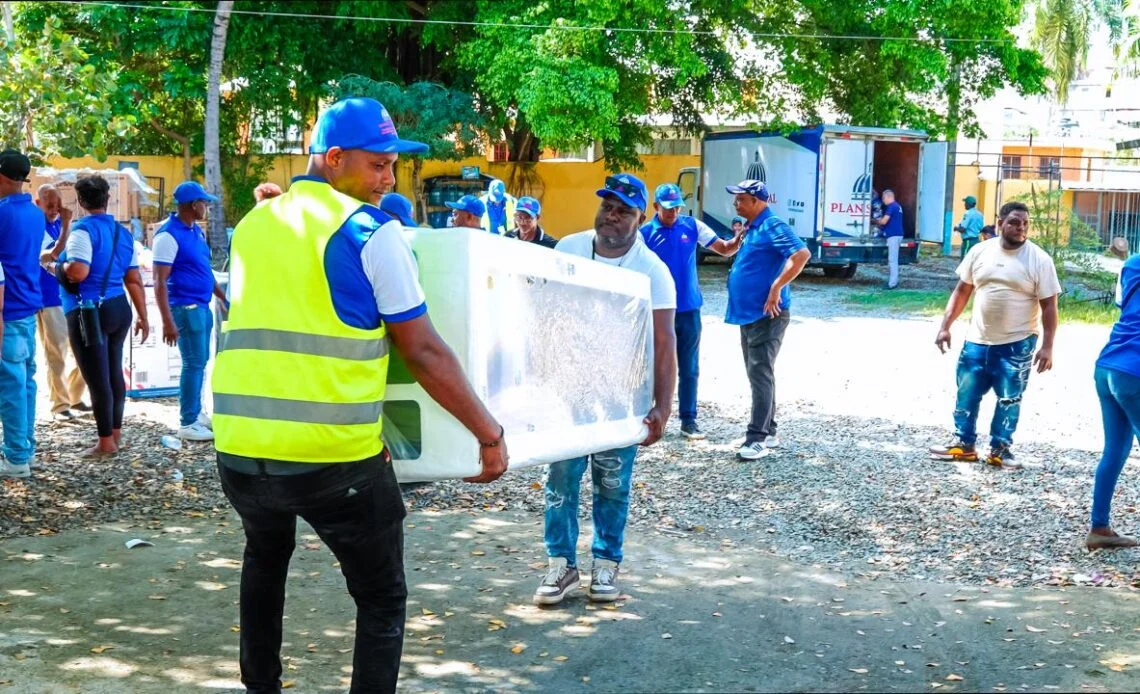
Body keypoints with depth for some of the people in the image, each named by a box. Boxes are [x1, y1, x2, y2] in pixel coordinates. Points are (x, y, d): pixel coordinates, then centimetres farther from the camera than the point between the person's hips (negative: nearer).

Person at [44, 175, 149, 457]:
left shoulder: (83, 230, -12)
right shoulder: (124, 233, 10)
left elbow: (77, 272, -25)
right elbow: (134, 280, 12)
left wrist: (54, 267, -5)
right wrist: (143, 317, 17)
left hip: (88, 313, -7)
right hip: (119, 309, 8)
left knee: (97, 378, 0)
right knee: (114, 373, 17)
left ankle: (106, 442, 8)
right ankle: (116, 434, 27)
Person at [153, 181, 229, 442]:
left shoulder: (197, 231, 10)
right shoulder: (168, 235, -16)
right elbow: (160, 282, -19)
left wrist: (223, 296, 22)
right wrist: (167, 321, -24)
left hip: (202, 306, 9)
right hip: (185, 308, -9)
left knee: (200, 362, 14)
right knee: (194, 363, -5)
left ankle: (196, 413, 25)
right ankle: (187, 423, 3)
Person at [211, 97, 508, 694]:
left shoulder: (252, 225, 13)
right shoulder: (373, 231, -5)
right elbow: (423, 353, -7)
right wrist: (489, 434, 0)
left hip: (239, 448, 6)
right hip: (336, 456, -6)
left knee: (266, 559, 33)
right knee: (381, 600, 11)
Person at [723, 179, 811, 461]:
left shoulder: (772, 226, -15)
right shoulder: (752, 228, 15)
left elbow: (802, 254, -27)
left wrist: (776, 287, -26)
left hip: (766, 315, -10)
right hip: (748, 313, 10)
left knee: (760, 374, -11)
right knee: (757, 375, 14)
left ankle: (758, 438, -10)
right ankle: (768, 432, 22)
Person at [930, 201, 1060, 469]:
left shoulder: (1039, 260, -8)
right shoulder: (980, 252, 1)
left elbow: (1049, 306, -7)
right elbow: (962, 292, 9)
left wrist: (1047, 346, -12)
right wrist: (945, 327, 4)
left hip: (1018, 344, -3)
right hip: (977, 340, 3)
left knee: (1009, 399, 6)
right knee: (966, 394, 9)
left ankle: (1000, 449, 18)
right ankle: (963, 444, 21)